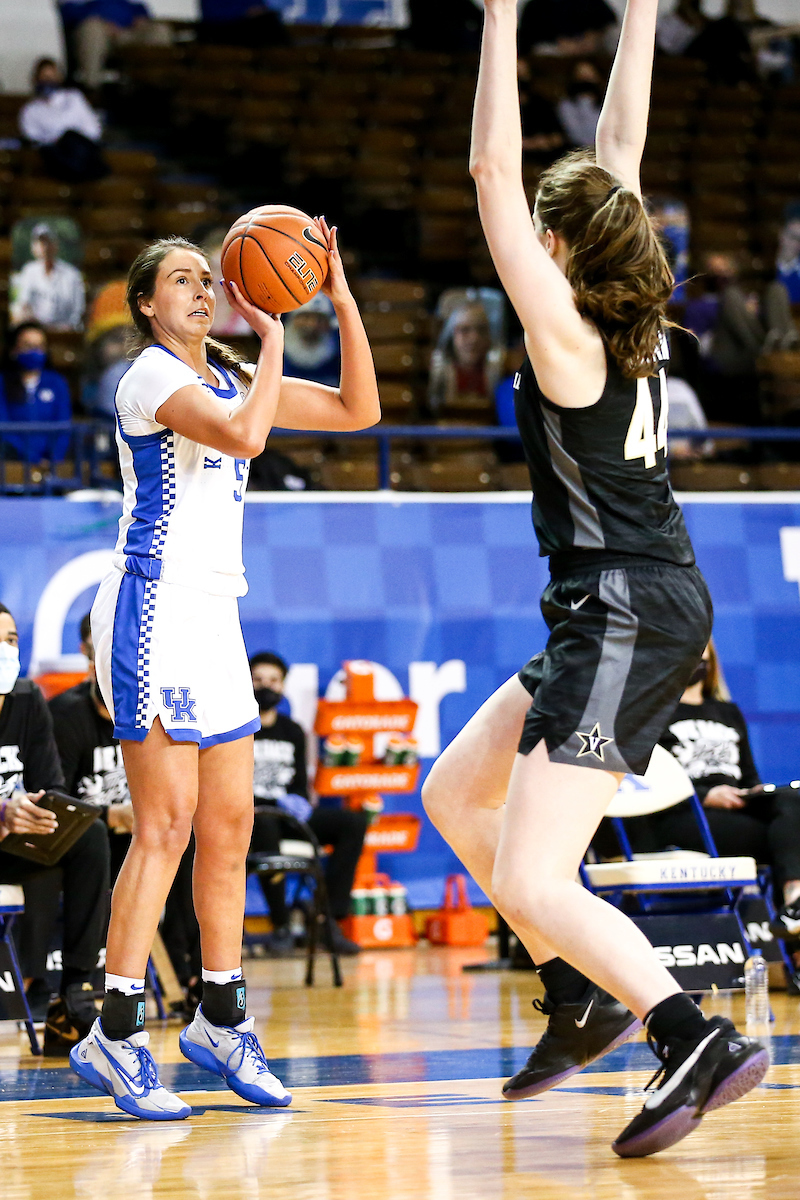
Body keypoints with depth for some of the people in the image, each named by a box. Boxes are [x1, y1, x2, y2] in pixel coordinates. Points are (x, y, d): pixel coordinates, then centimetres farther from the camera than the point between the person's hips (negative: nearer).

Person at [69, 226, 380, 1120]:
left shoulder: (227, 377, 17)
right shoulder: (150, 376, -7)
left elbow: (358, 410, 13)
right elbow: (243, 434, -25)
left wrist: (341, 299, 5)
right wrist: (273, 334, -14)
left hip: (214, 613, 9)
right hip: (153, 607, -9)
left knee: (230, 823, 8)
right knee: (166, 821, -13)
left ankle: (221, 1019, 17)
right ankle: (114, 1036, -10)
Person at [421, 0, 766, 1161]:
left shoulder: (564, 331, -13)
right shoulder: (634, 322, 8)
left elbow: (493, 172, -16)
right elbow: (620, 149, 17)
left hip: (625, 616, -9)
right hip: (622, 612, 9)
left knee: (531, 884, -13)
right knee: (455, 794, 20)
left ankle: (698, 1042, -21)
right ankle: (583, 996, 20)